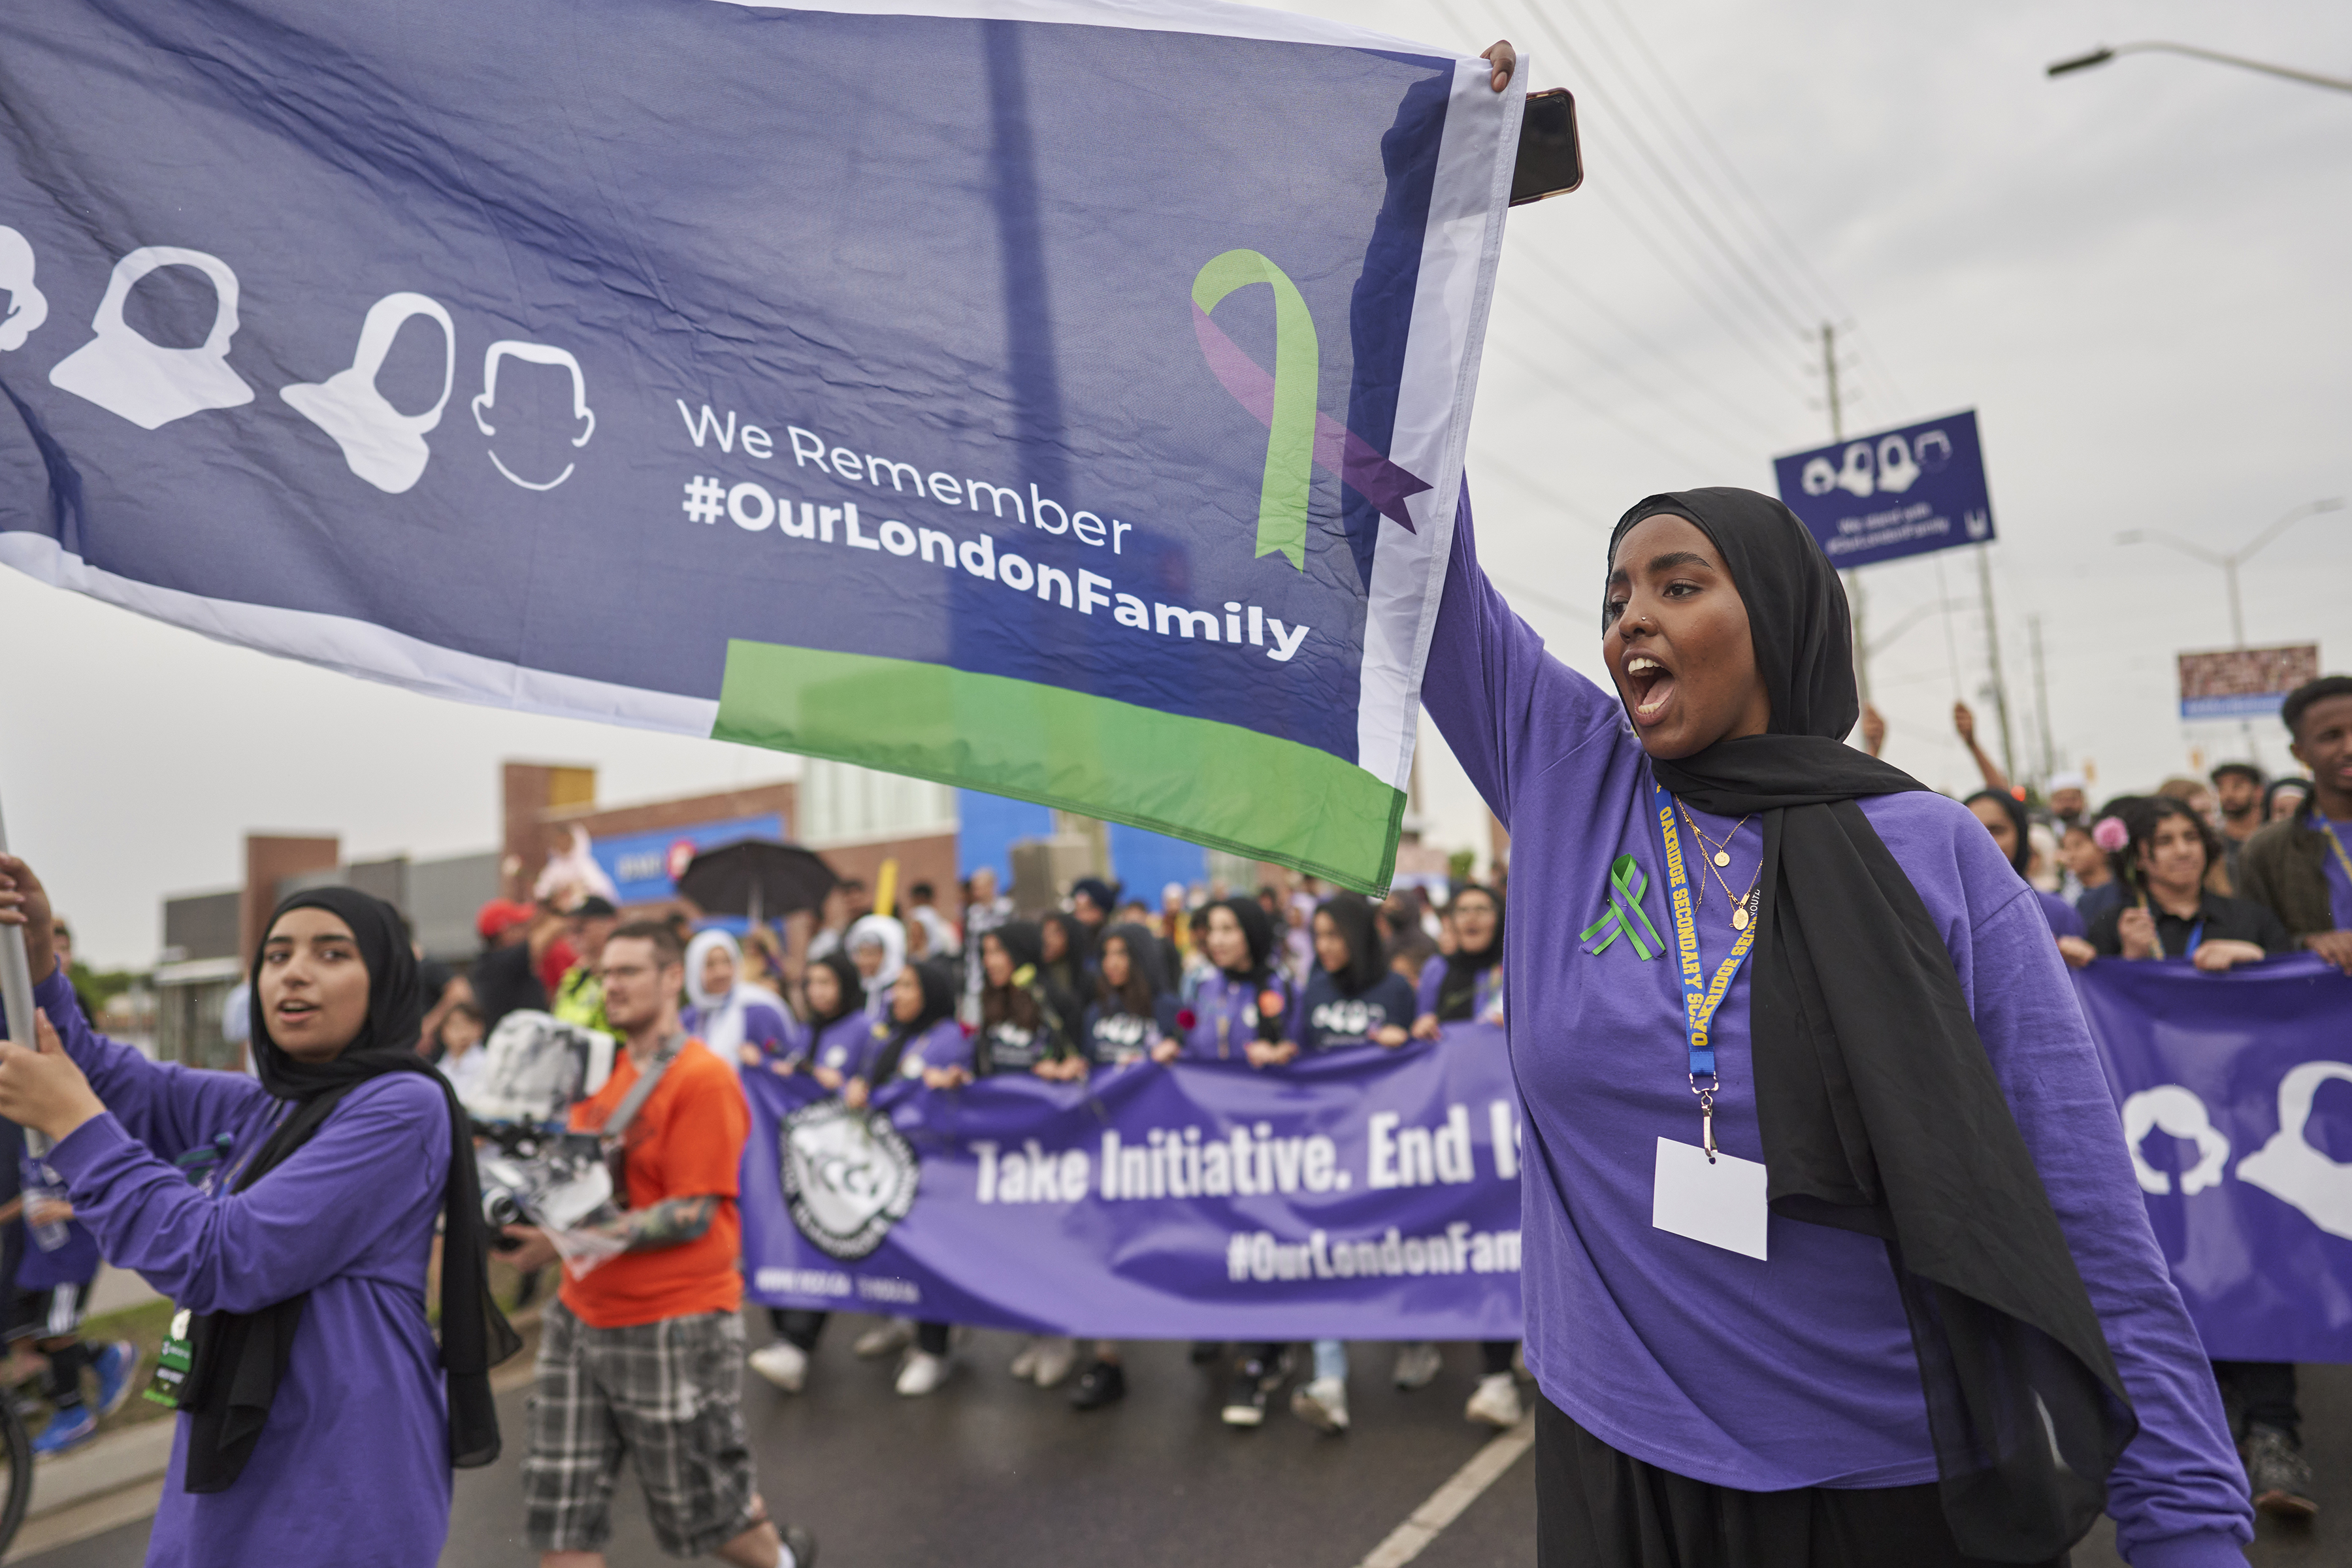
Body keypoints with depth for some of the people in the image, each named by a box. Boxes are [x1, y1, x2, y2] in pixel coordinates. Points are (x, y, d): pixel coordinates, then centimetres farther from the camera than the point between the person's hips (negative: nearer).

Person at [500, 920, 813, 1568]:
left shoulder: (704, 1078, -14)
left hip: (674, 1325, -7)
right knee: (560, 1508, 8)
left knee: (700, 1506, 10)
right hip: (582, 1314, 7)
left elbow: (693, 1214, -18)